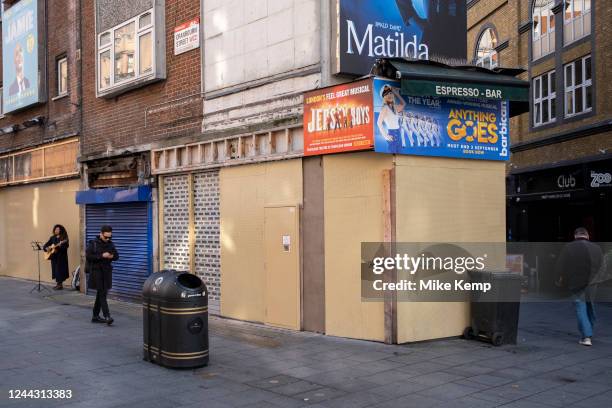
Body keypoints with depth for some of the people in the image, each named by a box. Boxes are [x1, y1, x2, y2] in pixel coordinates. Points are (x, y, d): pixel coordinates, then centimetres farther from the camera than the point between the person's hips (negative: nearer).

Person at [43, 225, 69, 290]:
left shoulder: (64, 238, -5)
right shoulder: (52, 238, 12)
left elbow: (66, 246, -17)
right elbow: (45, 245, 13)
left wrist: (60, 245, -34)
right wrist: (47, 248, -8)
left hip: (61, 257, -6)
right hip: (54, 256, 6)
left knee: (60, 270, -7)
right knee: (55, 270, 7)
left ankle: (60, 285, 0)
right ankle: (57, 284, 15)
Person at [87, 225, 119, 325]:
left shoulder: (110, 244, 9)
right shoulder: (93, 243, -5)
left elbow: (116, 256, 14)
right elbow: (88, 256, -14)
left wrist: (111, 256, -9)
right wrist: (101, 256, -20)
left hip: (107, 271, 5)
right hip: (96, 271, -5)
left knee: (101, 294, 10)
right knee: (102, 293, -11)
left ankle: (95, 316, 20)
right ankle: (107, 316, -16)